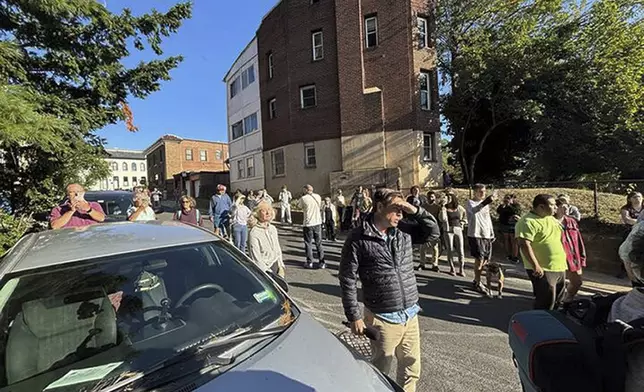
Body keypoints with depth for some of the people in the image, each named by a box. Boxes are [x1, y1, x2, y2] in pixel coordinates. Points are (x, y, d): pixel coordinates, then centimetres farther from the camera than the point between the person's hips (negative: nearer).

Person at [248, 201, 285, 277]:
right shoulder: (254, 233, -13)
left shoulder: (273, 229, 8)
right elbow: (256, 259, -14)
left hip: (276, 267, 6)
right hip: (264, 270, -5)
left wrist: (281, 267, 6)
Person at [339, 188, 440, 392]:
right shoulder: (358, 239, -16)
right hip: (383, 319, -5)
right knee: (380, 372, 16)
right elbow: (347, 280, -12)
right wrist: (354, 316, -10)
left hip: (410, 315, 5)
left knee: (412, 369, 21)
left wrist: (415, 211, -8)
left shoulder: (404, 230, 0)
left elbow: (434, 231, 8)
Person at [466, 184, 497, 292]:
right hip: (475, 235, -7)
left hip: (487, 235, 7)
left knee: (485, 260, 10)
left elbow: (488, 219, 20)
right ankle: (478, 283, 7)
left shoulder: (485, 204, 14)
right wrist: (487, 201, -47)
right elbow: (474, 210, -34)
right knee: (479, 259, -8)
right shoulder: (470, 203, -9)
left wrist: (492, 234, 16)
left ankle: (476, 279, 26)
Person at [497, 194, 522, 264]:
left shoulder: (517, 205, -1)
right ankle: (508, 255, 20)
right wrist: (502, 205, -14)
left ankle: (515, 257, 1)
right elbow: (498, 211, -4)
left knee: (514, 241, -3)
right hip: (504, 225, 5)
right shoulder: (503, 205, 11)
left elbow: (515, 211, -20)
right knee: (506, 240, 9)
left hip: (513, 225, -4)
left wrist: (509, 205, -17)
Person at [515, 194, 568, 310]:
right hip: (543, 270, -9)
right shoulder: (528, 222, -19)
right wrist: (536, 266, -30)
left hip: (560, 268, 10)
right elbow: (524, 245, -27)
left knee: (557, 300, 20)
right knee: (546, 302, -4)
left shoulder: (551, 219, 11)